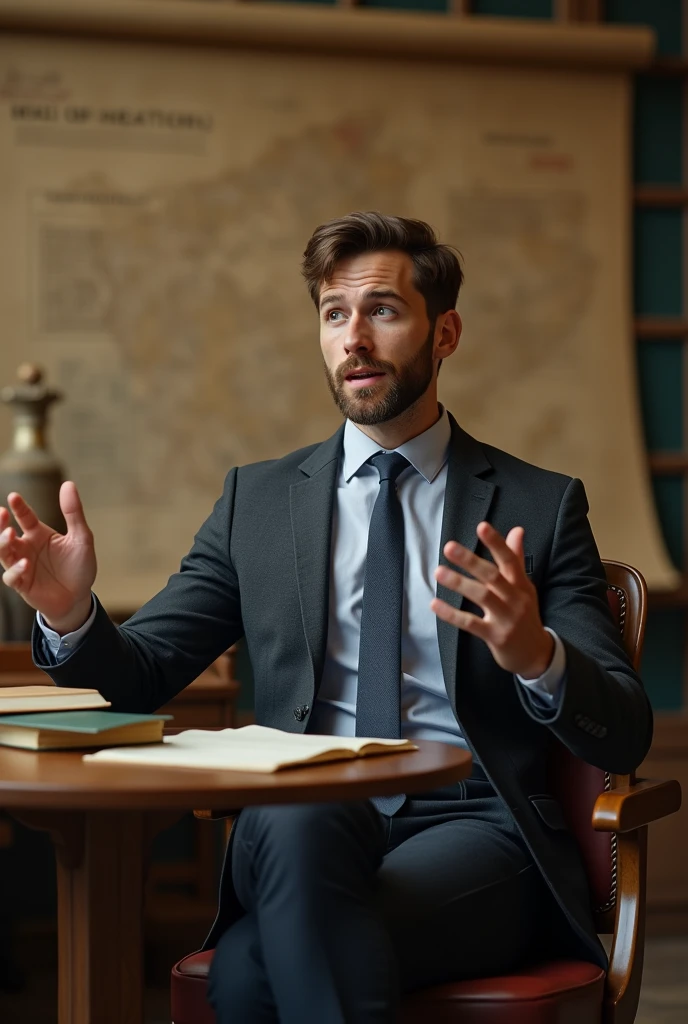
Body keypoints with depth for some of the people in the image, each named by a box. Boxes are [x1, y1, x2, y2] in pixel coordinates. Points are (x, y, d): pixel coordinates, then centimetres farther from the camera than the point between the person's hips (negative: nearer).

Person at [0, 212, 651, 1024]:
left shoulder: (541, 506, 8)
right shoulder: (259, 499, 16)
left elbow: (624, 738, 1)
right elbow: (136, 676, 12)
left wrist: (537, 657, -22)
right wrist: (72, 615, -12)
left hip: (473, 830, -2)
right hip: (300, 831, 3)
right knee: (297, 819, -36)